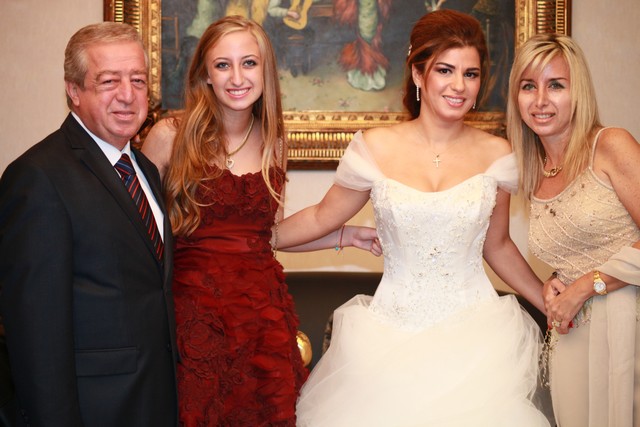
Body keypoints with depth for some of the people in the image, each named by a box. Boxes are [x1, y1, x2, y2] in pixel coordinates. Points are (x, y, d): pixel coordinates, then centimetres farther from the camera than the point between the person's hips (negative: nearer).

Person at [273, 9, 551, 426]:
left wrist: (554, 306, 12)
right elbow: (320, 219, 9)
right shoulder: (375, 148, -3)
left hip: (474, 334, 1)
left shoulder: (495, 154, 1)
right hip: (392, 337, 0)